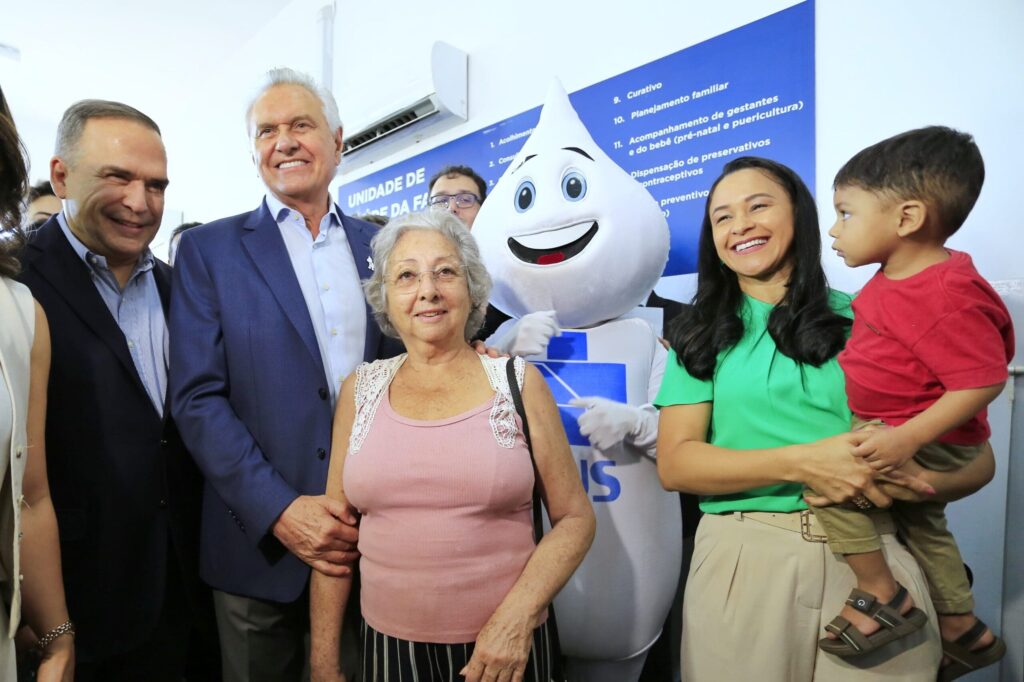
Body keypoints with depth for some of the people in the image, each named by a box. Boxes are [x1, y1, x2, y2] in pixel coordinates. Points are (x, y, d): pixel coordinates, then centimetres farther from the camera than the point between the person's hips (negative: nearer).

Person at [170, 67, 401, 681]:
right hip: (262, 539, -2)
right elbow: (197, 397, -8)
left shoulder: (379, 246, 5)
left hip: (373, 536, 2)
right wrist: (279, 510, -16)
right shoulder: (210, 250, -2)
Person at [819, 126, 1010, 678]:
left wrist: (909, 438, -35)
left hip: (929, 441, -10)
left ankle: (880, 595, -3)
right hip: (895, 431, 10)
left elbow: (982, 382, -31)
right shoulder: (900, 277, 1)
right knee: (921, 522, 25)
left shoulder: (947, 297, -30)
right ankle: (962, 631, 48)